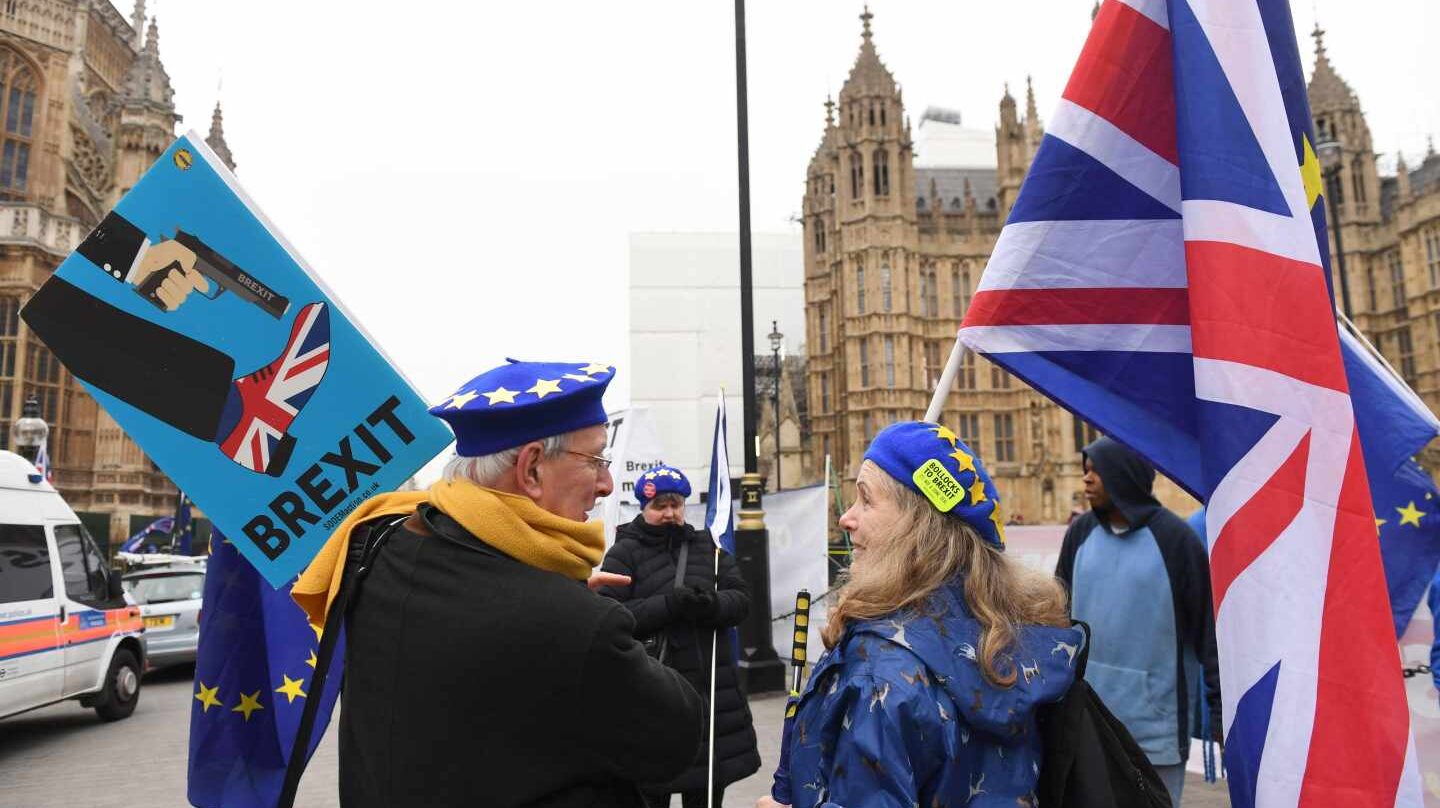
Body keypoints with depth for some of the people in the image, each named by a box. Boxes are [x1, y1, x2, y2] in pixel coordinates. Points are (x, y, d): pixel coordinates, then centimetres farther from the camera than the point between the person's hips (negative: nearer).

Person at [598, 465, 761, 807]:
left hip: (713, 693, 4)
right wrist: (668, 605, -23)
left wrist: (713, 605, -18)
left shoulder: (706, 545, 12)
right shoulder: (624, 553, -1)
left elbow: (741, 598, 4)